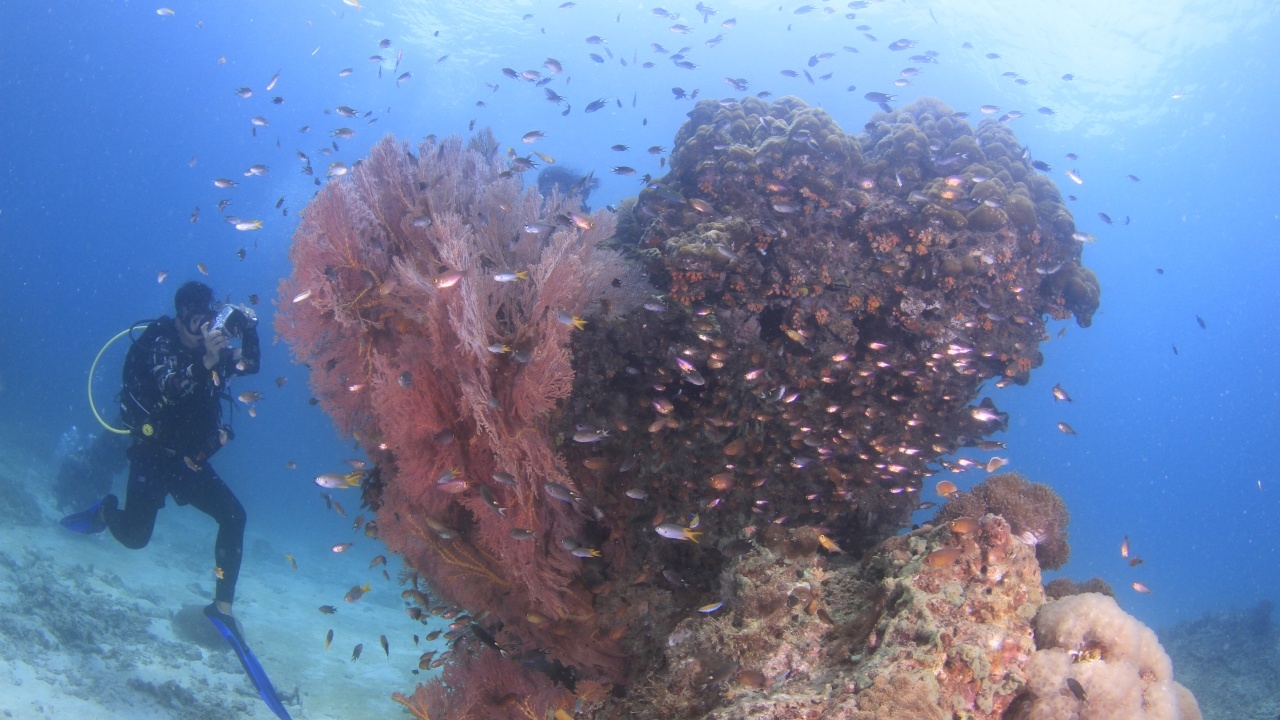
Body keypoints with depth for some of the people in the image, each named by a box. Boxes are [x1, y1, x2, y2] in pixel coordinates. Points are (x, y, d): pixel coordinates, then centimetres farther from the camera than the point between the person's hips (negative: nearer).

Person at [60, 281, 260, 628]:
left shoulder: (210, 348, 2)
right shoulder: (157, 345, -15)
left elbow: (250, 365, 3)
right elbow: (169, 387, -32)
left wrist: (249, 329, -13)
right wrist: (206, 361, -48)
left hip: (192, 461, 5)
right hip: (152, 457, -5)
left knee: (233, 517, -10)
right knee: (134, 535, -9)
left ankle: (223, 606, -2)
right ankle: (106, 511, 30)